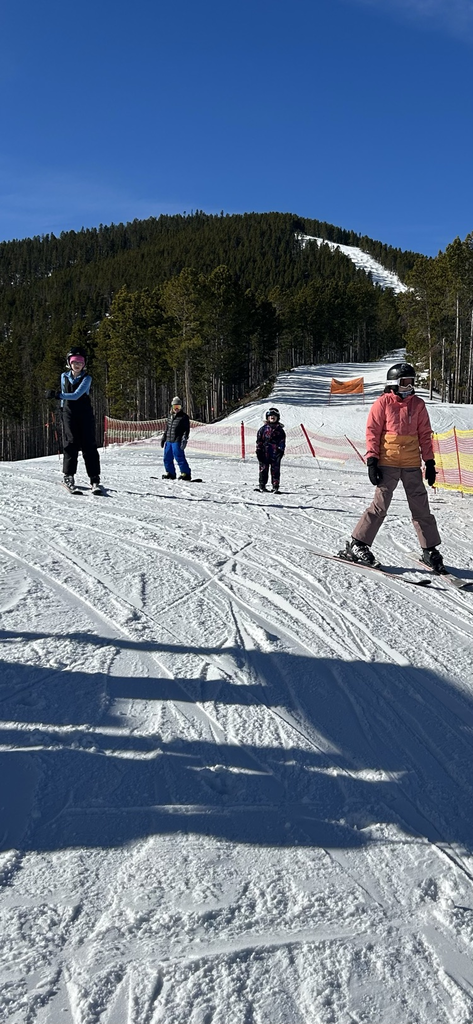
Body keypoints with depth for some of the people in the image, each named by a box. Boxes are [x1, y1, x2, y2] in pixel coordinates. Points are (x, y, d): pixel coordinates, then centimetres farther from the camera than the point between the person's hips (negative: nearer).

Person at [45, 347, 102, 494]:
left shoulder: (87, 378, -6)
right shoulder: (64, 376, 7)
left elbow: (76, 395, -19)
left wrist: (56, 395, -23)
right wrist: (62, 409, 22)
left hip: (85, 414, -2)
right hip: (69, 413, 3)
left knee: (89, 445, -8)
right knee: (71, 443, -5)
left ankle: (95, 479, -9)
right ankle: (69, 475, 5)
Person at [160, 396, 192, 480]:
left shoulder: (184, 417, -4)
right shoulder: (170, 416, 16)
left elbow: (187, 429, -8)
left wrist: (184, 439, -16)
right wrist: (163, 438, 23)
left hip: (177, 441, -7)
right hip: (168, 441, 7)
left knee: (179, 457, -10)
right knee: (167, 458, 10)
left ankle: (186, 474, -3)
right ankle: (170, 473, 22)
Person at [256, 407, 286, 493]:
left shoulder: (280, 430, 10)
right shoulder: (263, 428, 8)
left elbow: (282, 441, 10)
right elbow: (259, 440, 8)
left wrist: (281, 450, -2)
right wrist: (258, 451, 1)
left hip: (275, 454, 0)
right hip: (264, 453, 0)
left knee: (275, 470, -3)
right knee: (263, 469, 4)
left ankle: (275, 487, -1)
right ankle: (262, 485, 15)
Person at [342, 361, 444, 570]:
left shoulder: (418, 404, 11)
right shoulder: (383, 403, -1)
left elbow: (425, 434, 13)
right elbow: (372, 432, -2)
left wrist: (429, 461, 8)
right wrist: (372, 460, -9)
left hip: (412, 464, 4)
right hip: (388, 462, -4)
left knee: (421, 506, 5)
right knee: (380, 504, -6)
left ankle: (430, 549, 14)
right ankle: (356, 544, 5)